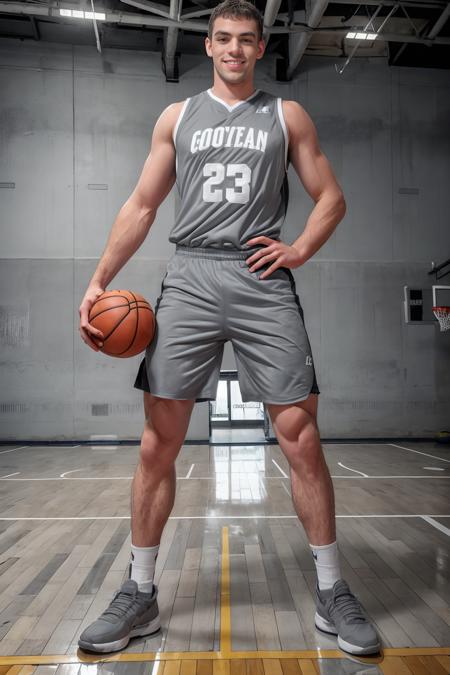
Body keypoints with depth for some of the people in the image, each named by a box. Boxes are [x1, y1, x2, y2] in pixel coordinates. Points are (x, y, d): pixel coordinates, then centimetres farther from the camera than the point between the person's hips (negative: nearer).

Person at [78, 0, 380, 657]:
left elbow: (331, 197, 16)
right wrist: (99, 282, 4)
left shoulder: (287, 115, 17)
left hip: (263, 281, 0)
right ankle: (140, 593, 15)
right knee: (158, 441, -2)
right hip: (190, 279, 1)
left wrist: (300, 250, -3)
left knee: (300, 435, -6)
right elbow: (141, 206, 14)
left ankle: (332, 591, 12)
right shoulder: (177, 117, 19)